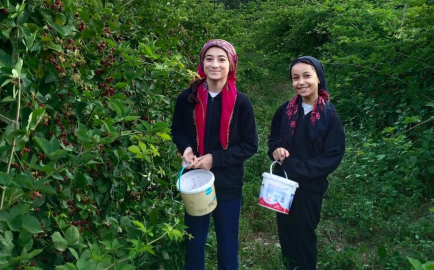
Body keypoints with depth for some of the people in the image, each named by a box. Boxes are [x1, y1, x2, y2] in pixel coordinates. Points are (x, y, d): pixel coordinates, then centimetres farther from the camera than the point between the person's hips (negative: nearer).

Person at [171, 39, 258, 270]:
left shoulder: (241, 102, -10)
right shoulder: (187, 98, -6)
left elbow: (250, 145, -6)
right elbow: (177, 131, 8)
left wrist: (215, 159, -18)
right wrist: (186, 148, -14)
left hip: (228, 184, -1)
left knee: (227, 245, 15)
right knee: (194, 242, 17)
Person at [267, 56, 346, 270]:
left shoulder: (330, 115, -14)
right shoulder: (286, 109, -4)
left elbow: (333, 157, -15)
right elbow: (273, 138, 9)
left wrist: (294, 167, -21)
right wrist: (276, 150, -15)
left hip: (310, 186, -3)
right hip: (283, 181, 4)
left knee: (304, 232, 14)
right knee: (284, 228, 18)